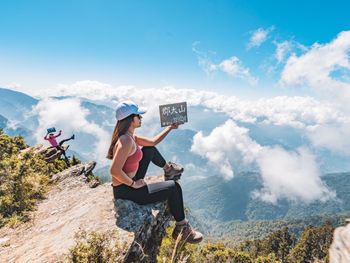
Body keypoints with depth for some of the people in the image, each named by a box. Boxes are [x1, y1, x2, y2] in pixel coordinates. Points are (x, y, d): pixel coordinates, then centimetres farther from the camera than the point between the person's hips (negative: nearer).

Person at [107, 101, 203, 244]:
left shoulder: (130, 136, 3)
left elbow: (153, 142, 15)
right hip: (126, 191, -10)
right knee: (174, 187, -9)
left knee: (149, 149, 20)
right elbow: (114, 170, -35)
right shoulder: (126, 140, -28)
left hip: (130, 182, 10)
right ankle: (182, 228, 8)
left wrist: (170, 128, 16)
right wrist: (133, 184, -22)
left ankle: (168, 169, 42)